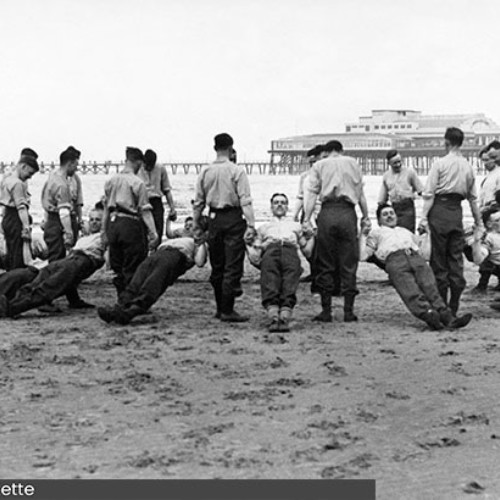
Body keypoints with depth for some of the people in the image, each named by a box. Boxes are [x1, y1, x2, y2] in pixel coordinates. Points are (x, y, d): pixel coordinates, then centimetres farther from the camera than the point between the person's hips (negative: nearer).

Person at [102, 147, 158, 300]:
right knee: (132, 268, 0)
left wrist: (104, 230, 21)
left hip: (113, 224, 6)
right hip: (130, 224, -6)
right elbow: (145, 210, -10)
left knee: (118, 267, 13)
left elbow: (106, 207, 15)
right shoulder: (137, 183, -8)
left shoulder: (111, 181, 10)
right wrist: (153, 233, -9)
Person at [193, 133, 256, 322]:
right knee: (232, 267, -1)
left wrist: (196, 225, 16)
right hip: (233, 219, -4)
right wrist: (251, 225, -14)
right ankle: (227, 311, -4)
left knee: (217, 266, 14)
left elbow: (198, 202, 8)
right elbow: (245, 200, -14)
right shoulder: (237, 171, -9)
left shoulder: (205, 171, 4)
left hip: (214, 219, 5)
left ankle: (220, 308, 21)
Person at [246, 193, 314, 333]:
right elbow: (255, 258, 25)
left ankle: (285, 316, -52)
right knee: (269, 271, -35)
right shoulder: (263, 228, 37)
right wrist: (247, 243, 16)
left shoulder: (296, 226, 39)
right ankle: (273, 317, -51)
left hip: (290, 252, 0)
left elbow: (307, 252, 26)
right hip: (269, 252, 0)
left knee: (291, 274, -34)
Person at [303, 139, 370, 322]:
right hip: (348, 213, 1)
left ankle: (326, 310, 3)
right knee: (349, 264, 4)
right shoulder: (353, 163, 16)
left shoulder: (319, 165, 12)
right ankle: (348, 311, 3)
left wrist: (307, 219, 0)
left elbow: (312, 194, 3)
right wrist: (365, 216, 21)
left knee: (325, 264, 4)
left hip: (327, 213, -1)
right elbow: (361, 194, 13)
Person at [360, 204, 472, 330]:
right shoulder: (375, 233, 33)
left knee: (430, 287, -26)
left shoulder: (406, 231, 42)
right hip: (394, 260, -3)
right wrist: (363, 234, 19)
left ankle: (447, 317, -45)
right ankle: (428, 314, -53)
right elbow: (362, 256, 19)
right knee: (411, 292, -31)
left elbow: (422, 249, 37)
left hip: (416, 257, 3)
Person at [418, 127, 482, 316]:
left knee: (439, 258, 2)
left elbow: (429, 193, -9)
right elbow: (472, 196, 14)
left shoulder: (440, 163, -5)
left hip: (440, 210, -4)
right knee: (456, 258, 8)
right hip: (457, 211, 4)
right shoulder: (468, 166, 10)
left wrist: (424, 217, -9)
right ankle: (454, 305, 10)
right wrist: (478, 220, 22)